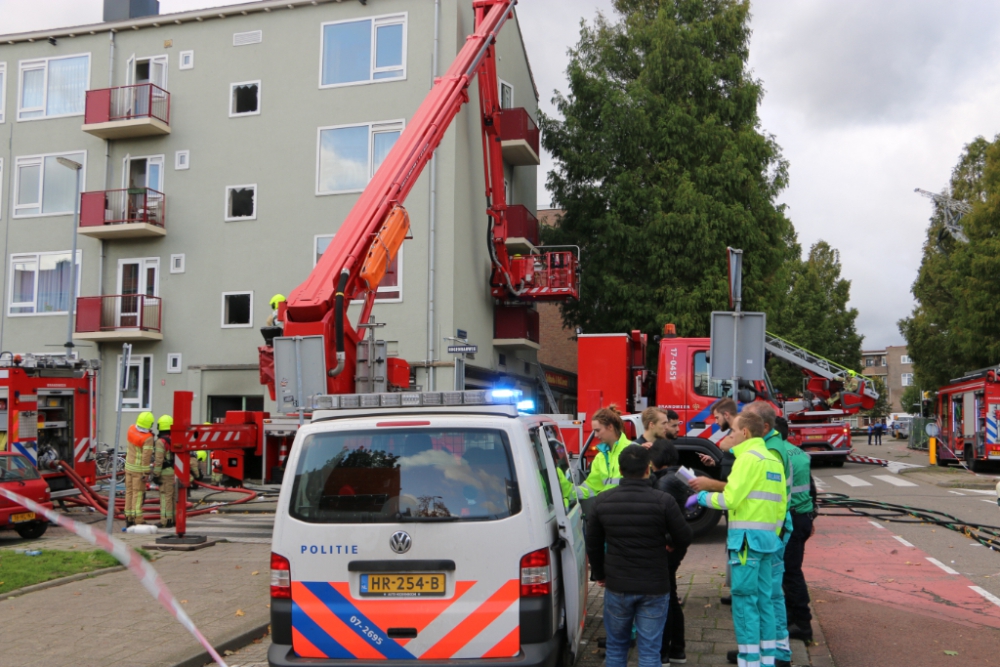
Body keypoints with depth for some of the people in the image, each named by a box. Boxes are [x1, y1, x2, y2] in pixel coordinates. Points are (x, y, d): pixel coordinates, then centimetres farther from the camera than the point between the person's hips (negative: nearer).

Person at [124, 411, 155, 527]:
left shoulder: (131, 429, -3)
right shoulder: (148, 438, -21)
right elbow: (146, 456, -22)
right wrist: (146, 473, -18)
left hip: (128, 466, 6)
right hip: (139, 469, -6)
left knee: (129, 492, 12)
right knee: (138, 494, -4)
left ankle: (128, 519, 18)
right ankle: (138, 520, -6)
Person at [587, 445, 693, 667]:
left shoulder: (603, 501, -3)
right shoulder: (663, 501, -13)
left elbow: (593, 543, 6)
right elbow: (684, 538, -6)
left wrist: (599, 574, 22)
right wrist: (671, 545, 18)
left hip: (616, 586, 2)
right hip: (654, 588, -2)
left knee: (616, 646, 18)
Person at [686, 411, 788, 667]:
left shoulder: (749, 457, -11)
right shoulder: (773, 459, 15)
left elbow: (730, 499, -16)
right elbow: (781, 502, 16)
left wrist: (701, 497, -2)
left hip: (748, 536, -9)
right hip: (767, 536, 9)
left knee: (744, 600, -4)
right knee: (763, 598, 12)